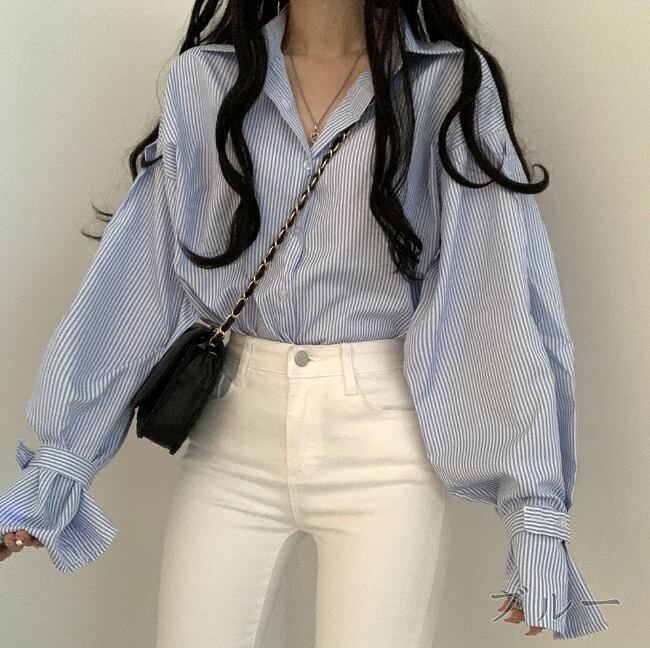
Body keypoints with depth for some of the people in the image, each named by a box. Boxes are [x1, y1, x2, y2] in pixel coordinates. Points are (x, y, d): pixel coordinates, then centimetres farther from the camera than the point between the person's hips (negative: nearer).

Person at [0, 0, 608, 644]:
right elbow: (135, 278, 1)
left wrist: (538, 511, -13)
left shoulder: (453, 85, -3)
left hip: (383, 442, -2)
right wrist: (55, 465, -3)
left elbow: (508, 296, -8)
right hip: (234, 434, 2)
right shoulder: (204, 79, 3)